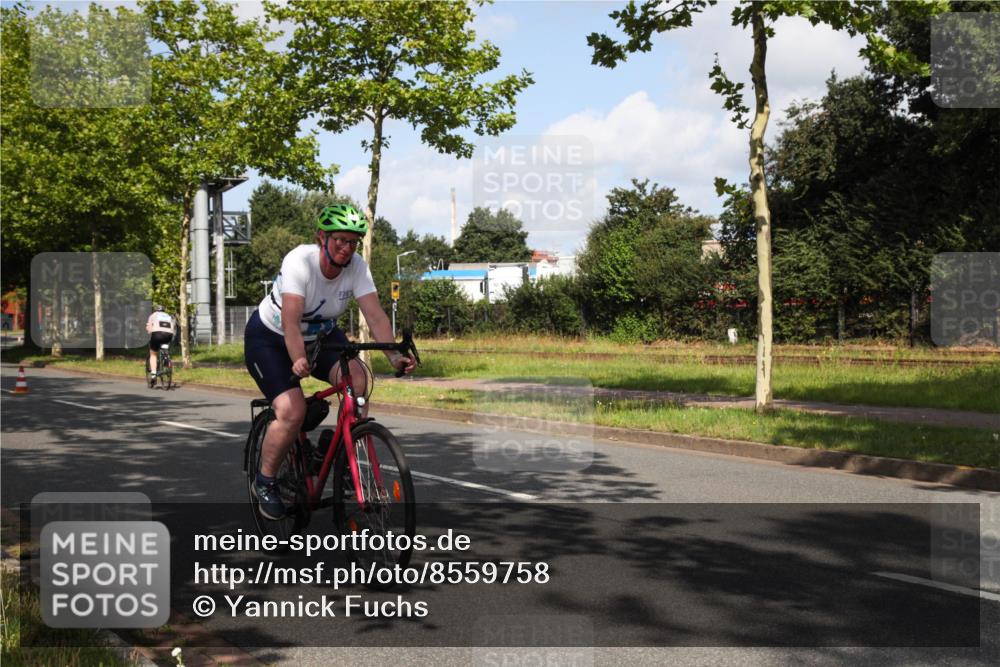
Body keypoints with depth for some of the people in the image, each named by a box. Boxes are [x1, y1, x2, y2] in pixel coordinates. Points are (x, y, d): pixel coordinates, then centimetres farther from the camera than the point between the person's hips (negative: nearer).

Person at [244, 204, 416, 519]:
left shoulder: (357, 267, -17)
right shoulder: (299, 261, -30)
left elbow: (375, 314, -25)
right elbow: (290, 320, -40)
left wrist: (394, 355, -41)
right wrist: (298, 361, -56)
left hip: (321, 335, 4)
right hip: (269, 337, -4)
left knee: (357, 378, -25)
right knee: (292, 412, -22)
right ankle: (265, 481, 3)